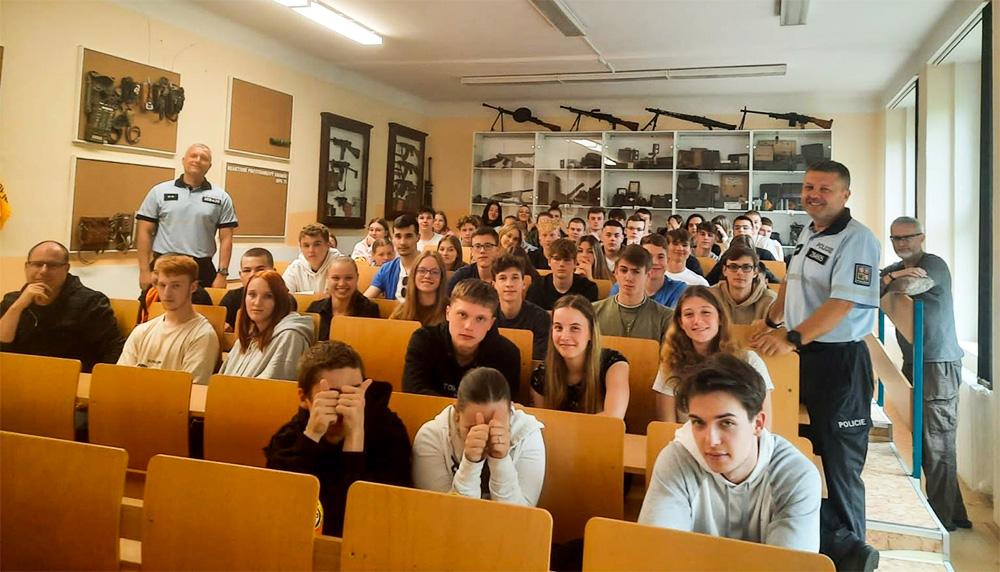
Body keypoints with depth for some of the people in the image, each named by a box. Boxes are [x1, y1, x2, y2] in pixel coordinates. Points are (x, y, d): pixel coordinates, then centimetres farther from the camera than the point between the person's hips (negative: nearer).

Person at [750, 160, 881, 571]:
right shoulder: (808, 233, 11)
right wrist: (772, 320, 18)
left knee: (838, 460, 1)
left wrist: (793, 337, -35)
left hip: (840, 361, -8)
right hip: (800, 354, 9)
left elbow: (843, 303, -27)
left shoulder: (857, 239, -16)